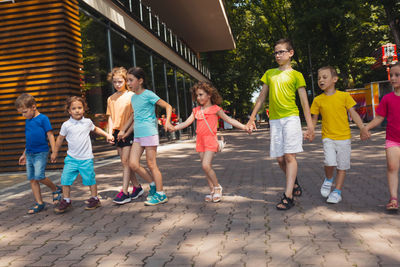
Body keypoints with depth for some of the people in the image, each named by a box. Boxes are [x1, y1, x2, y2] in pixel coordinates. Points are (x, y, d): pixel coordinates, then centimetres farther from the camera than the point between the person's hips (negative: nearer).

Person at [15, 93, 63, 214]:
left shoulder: (43, 119, -8)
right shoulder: (27, 121, 13)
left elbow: (50, 136, -8)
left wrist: (54, 152, -13)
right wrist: (24, 154, 25)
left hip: (41, 153, -7)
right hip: (29, 154, 7)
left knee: (39, 176, -18)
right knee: (31, 179, 5)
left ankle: (56, 189, 8)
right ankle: (39, 203, 13)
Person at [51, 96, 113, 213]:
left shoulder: (88, 122, 1)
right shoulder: (66, 125, -3)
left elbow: (95, 129, 23)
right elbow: (60, 138, 10)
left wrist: (107, 135, 15)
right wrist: (55, 152, 18)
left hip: (86, 158, 0)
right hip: (71, 158, 0)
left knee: (90, 179, 6)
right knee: (65, 179, -3)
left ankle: (94, 199, 25)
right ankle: (66, 200, 16)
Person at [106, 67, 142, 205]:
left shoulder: (131, 96, -5)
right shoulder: (111, 98, 11)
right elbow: (110, 117, 12)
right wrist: (110, 132, 0)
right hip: (117, 133, 6)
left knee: (126, 162, -7)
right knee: (125, 162, 10)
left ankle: (124, 192, -4)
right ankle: (137, 187, 21)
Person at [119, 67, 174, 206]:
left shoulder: (148, 95, -8)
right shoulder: (133, 98, 15)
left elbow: (168, 106, -8)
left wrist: (167, 121, -22)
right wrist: (126, 132, 22)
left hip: (149, 133, -7)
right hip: (137, 135, 7)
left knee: (151, 165, -3)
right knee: (133, 164, 0)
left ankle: (160, 194, 9)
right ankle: (153, 184, 18)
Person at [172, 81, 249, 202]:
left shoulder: (215, 109, -1)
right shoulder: (196, 110, 13)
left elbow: (229, 120, 1)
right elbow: (186, 123, 10)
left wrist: (244, 127, -7)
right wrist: (173, 127, 0)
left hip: (210, 140, -5)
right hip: (200, 141, 5)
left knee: (206, 165, -18)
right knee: (207, 167, 7)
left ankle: (217, 187, 2)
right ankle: (212, 191, 18)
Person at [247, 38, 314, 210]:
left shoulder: (296, 75, 3)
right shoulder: (269, 74, 15)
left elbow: (304, 101, 1)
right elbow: (262, 97, 18)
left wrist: (310, 124, -4)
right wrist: (252, 117, 14)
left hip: (291, 118, -4)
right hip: (274, 120, 4)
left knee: (289, 156, -10)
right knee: (279, 158, 5)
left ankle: (288, 196, -9)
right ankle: (295, 183, 27)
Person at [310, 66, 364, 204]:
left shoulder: (344, 96, -1)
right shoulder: (318, 100, 2)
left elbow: (353, 114, 1)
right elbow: (314, 118, 9)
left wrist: (363, 128, -9)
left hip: (344, 137, 0)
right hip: (328, 137, 0)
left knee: (342, 166, 5)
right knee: (330, 162, -19)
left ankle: (337, 192, 18)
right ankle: (328, 180, 13)